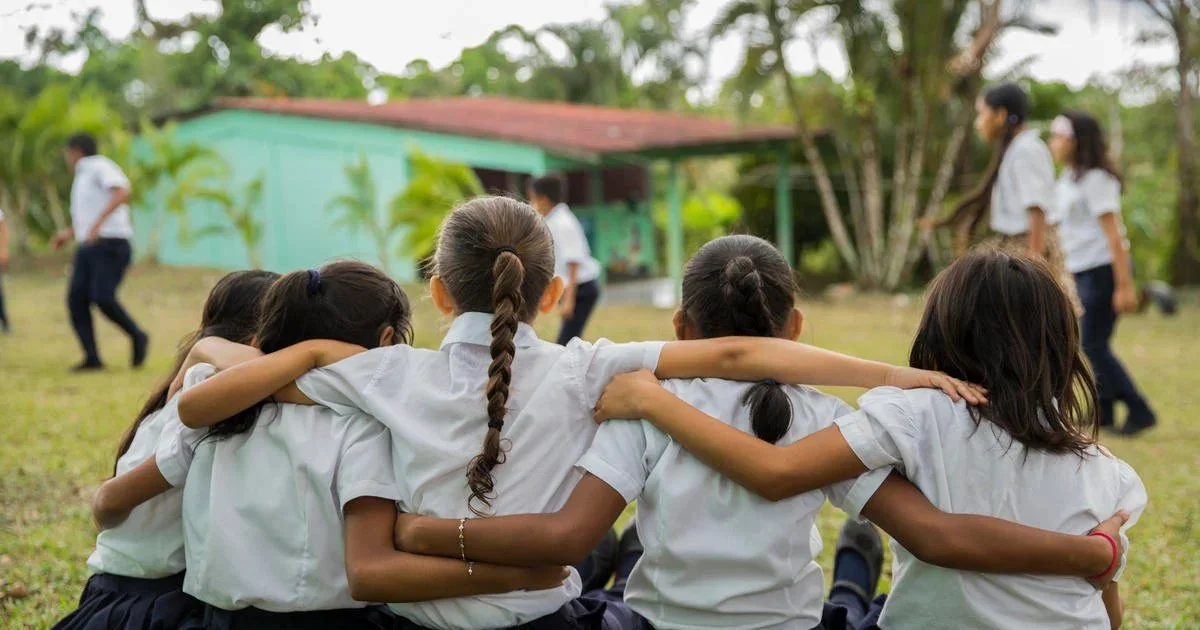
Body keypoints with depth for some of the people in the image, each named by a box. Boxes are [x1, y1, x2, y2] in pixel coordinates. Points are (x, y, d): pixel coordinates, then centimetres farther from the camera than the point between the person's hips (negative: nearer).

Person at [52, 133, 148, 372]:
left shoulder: (100, 167, -5)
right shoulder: (82, 176, 24)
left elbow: (122, 192, -24)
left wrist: (98, 223, -31)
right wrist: (69, 233, 25)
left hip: (110, 245, -9)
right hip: (86, 247, 9)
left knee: (102, 297, -21)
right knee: (76, 300, -4)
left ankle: (137, 337, -1)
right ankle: (92, 358, -5)